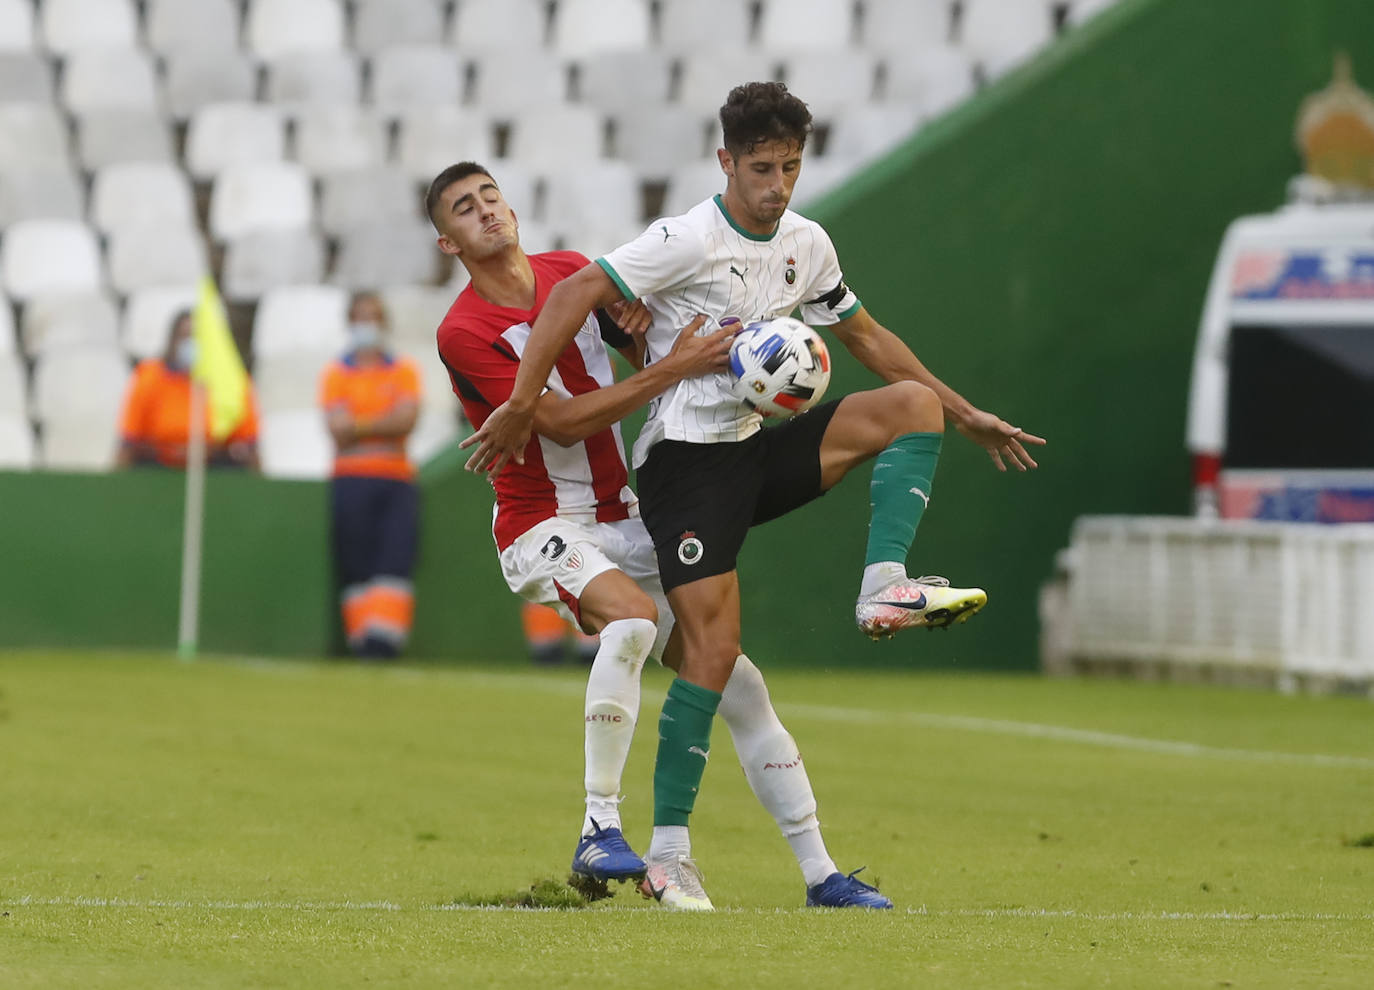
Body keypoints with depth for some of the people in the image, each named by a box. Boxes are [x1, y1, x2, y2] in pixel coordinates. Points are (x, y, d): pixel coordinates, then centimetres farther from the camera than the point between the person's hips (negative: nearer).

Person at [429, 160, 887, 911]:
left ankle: (821, 873, 7)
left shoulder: (571, 272, 6)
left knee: (737, 683, 1)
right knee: (632, 617, -36)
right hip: (544, 526, -6)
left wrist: (652, 332, -9)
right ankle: (599, 830, -33)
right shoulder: (464, 333, -14)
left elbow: (649, 355, 16)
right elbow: (561, 423, -21)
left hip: (622, 520, 6)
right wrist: (670, 369, -26)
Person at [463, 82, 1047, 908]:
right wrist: (521, 406, -24)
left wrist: (968, 416, 21)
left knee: (911, 402, -6)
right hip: (686, 460, -7)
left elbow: (866, 337, 21)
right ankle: (668, 852, -11)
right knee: (714, 648, -16)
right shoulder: (689, 240, -14)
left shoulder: (807, 244, 8)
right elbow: (575, 294, -18)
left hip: (756, 449, 7)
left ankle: (884, 590, -20)